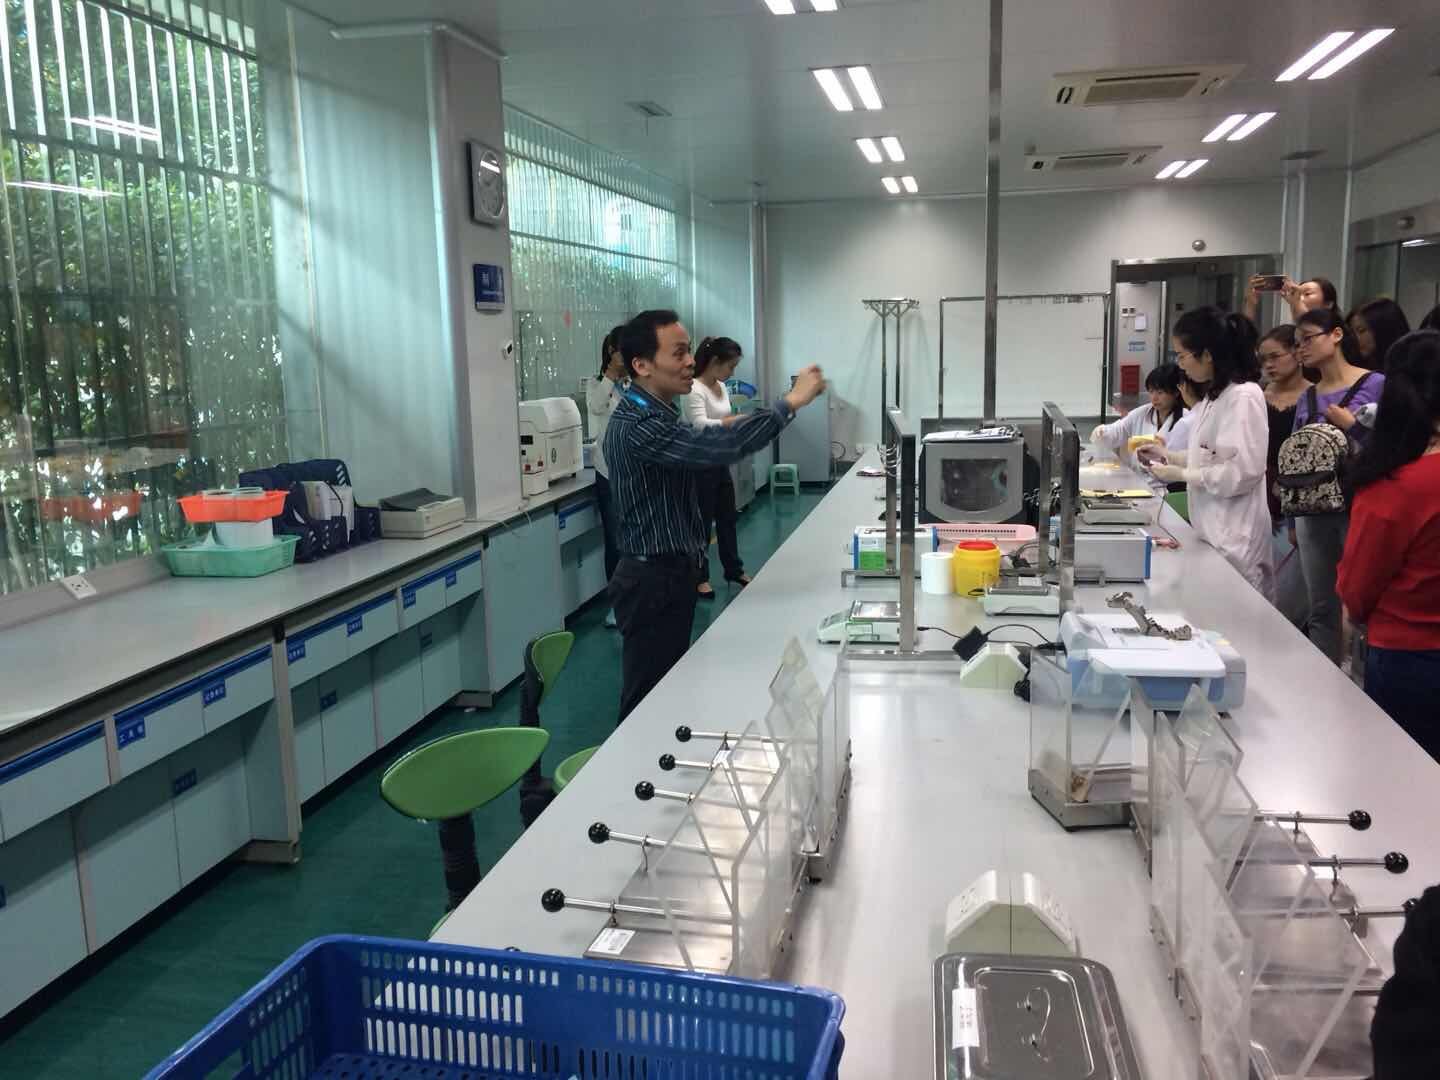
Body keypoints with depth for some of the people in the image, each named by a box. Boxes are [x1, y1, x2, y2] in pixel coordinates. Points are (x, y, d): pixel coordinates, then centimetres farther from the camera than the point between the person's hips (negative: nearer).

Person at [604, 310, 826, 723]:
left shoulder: (655, 414, 11)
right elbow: (713, 448, -36)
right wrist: (789, 403, -31)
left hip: (671, 572, 10)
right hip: (653, 581, -10)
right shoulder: (636, 425, -23)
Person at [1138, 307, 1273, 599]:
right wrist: (1169, 455, 13)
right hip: (1212, 527, 9)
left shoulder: (1243, 396, -17)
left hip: (1234, 534, -9)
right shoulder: (1215, 395, 12)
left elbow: (1243, 472, -20)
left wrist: (1181, 474, -14)